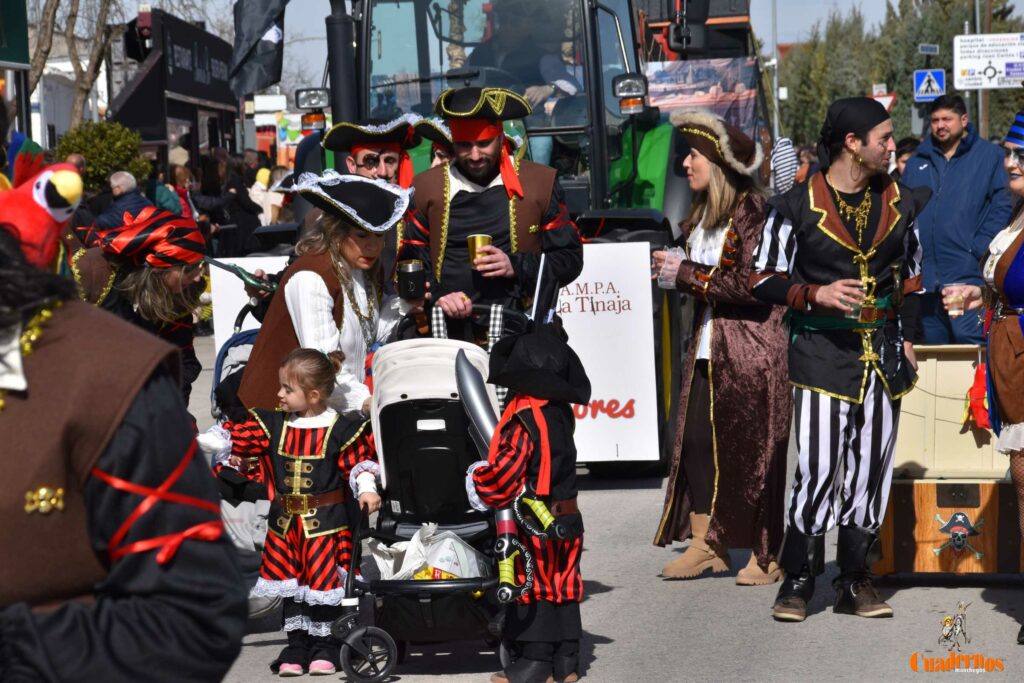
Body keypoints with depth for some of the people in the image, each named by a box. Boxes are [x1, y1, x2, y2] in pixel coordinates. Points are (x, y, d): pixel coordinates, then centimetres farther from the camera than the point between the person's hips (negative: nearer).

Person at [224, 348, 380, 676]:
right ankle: (296, 644, 17)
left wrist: (366, 489, -18)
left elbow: (359, 460, -6)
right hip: (285, 522, 4)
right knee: (290, 583, 7)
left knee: (323, 584, 0)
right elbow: (239, 438, 5)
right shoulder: (272, 425, 3)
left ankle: (323, 644, 14)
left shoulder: (340, 428, -8)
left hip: (326, 522, -4)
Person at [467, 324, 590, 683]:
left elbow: (504, 474, -22)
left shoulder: (523, 421, -20)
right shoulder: (561, 413, 6)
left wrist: (477, 479, -3)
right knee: (563, 586, 12)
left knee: (534, 587, 2)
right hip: (567, 519, 8)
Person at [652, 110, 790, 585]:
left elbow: (752, 285, -19)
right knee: (696, 440, 3)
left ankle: (767, 554, 7)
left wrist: (687, 274, -14)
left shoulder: (752, 209, -12)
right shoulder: (703, 215, 15)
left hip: (751, 349, -8)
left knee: (753, 450, -2)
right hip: (708, 348, 8)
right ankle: (705, 545, 11)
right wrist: (673, 268, 3)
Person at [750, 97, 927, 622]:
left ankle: (856, 582, 15)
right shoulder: (796, 206, -4)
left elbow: (912, 275, 23)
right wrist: (816, 295, -18)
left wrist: (910, 336, 14)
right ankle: (798, 579, 3)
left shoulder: (900, 203, 11)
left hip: (883, 351, 5)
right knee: (819, 466, -11)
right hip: (821, 350, -5)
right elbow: (764, 279, -2)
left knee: (871, 466, 5)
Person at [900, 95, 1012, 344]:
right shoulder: (918, 161, 17)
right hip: (925, 277, 5)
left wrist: (979, 249, -12)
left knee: (969, 338, -17)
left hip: (966, 275, -5)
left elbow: (1001, 206, -2)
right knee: (933, 344, 10)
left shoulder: (989, 155, 3)